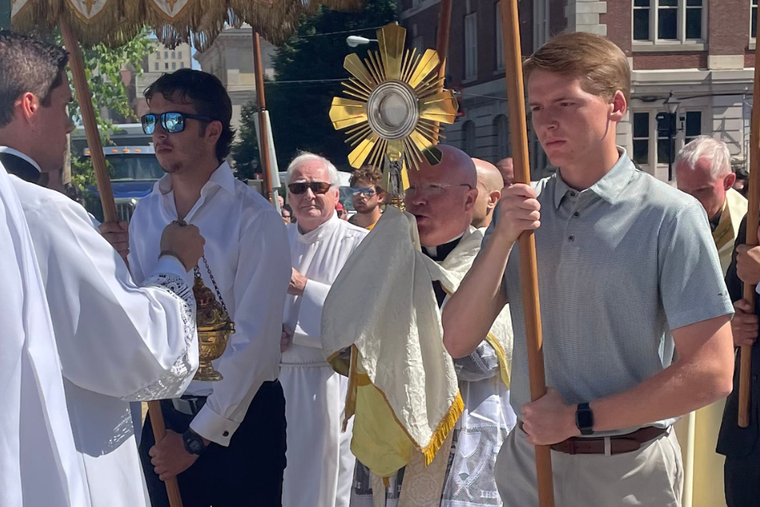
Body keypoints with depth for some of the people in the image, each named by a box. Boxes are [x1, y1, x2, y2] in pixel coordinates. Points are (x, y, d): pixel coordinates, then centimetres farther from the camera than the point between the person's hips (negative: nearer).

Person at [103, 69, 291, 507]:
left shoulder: (255, 219, -14)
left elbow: (253, 343, -16)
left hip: (241, 419, -4)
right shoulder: (145, 214, 3)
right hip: (164, 416, 5)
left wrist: (197, 437, -13)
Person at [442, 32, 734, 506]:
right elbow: (457, 341, -3)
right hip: (528, 465, 4)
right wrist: (502, 238, -16)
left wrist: (578, 418, -13)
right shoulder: (520, 209, 2)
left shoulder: (671, 216, -13)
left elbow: (711, 373, -17)